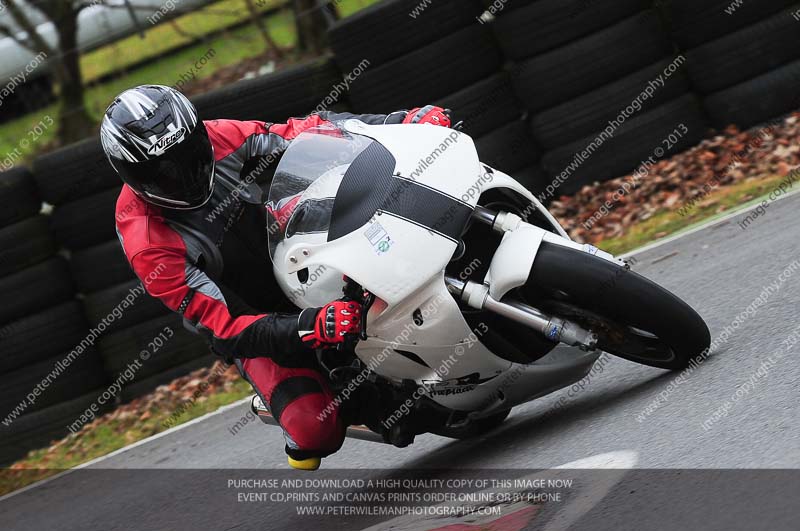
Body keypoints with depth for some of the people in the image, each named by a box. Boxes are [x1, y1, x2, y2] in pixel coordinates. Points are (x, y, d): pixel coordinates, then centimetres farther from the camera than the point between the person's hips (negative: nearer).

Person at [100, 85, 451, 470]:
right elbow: (221, 327, -30)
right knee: (316, 428, -27)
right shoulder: (148, 246, -28)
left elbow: (302, 133, -8)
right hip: (254, 327, -5)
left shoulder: (214, 139, -16)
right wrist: (310, 327, -45)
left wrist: (402, 121, -19)